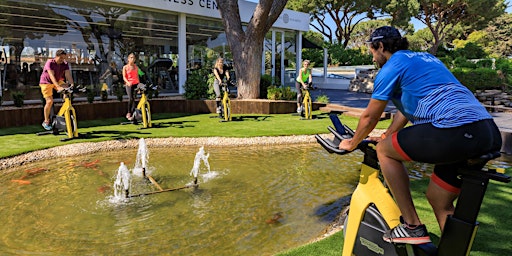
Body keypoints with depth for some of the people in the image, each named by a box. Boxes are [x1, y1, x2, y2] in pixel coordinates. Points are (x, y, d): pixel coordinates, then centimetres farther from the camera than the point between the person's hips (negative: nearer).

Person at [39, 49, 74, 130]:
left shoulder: (65, 64, -10)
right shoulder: (50, 63, -24)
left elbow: (68, 75, -22)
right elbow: (52, 76, -35)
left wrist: (72, 84, -40)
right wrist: (58, 87, -48)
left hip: (58, 81, 5)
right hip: (46, 82, -5)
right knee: (50, 101, -15)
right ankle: (46, 122, 0)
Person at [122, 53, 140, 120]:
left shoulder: (136, 67, 15)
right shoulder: (125, 67, 6)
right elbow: (124, 77, -1)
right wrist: (128, 82, -20)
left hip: (136, 84, 3)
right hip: (129, 84, -3)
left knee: (134, 98, -3)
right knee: (131, 98, -12)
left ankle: (133, 112, 2)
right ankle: (129, 113, 0)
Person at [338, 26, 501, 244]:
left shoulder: (392, 66, 3)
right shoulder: (425, 58, 29)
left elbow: (369, 117, 8)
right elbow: (407, 108, 35)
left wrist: (352, 143, 24)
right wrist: (385, 136, 44)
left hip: (456, 131, -9)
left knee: (385, 151, 8)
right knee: (438, 198, 20)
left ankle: (412, 227, 9)